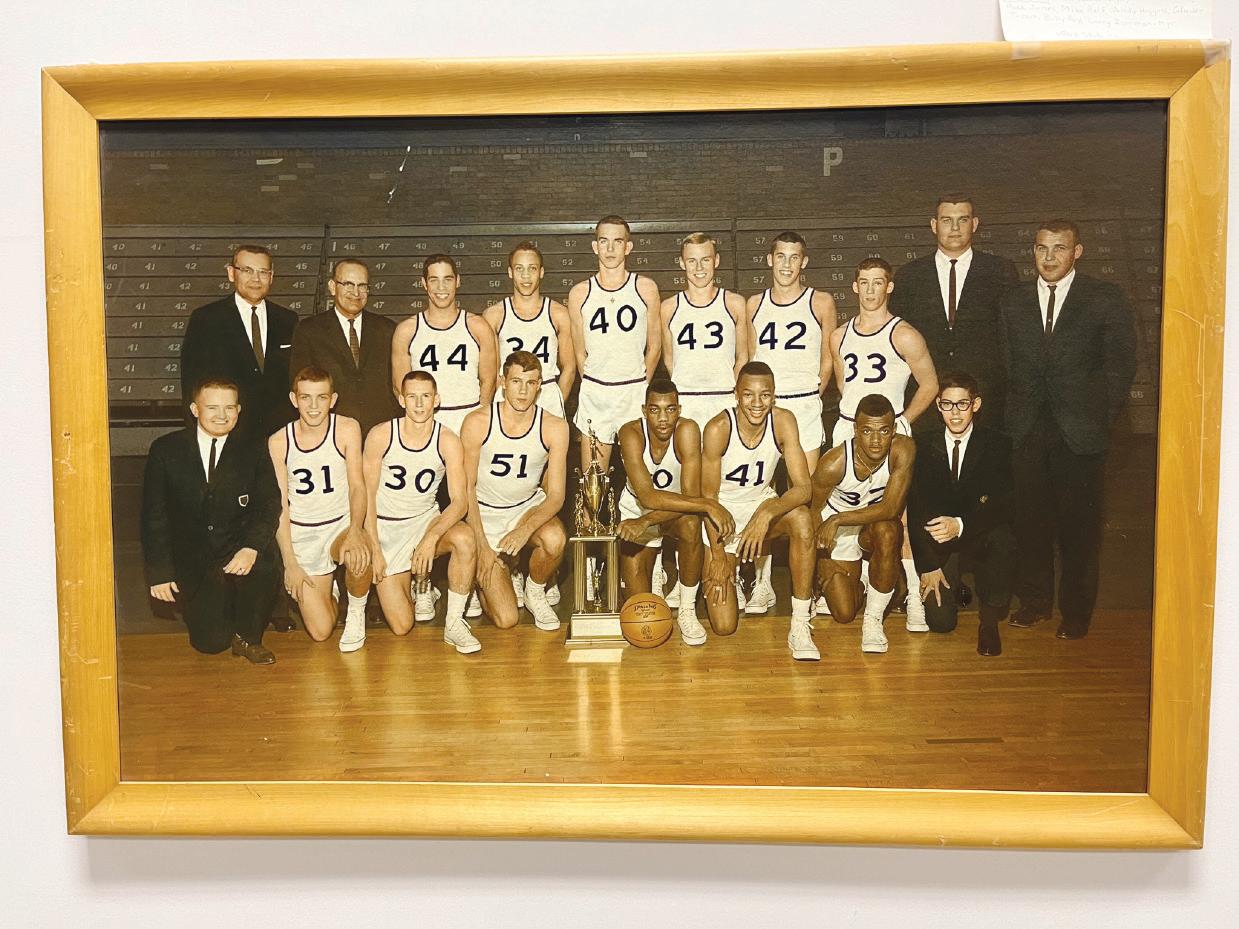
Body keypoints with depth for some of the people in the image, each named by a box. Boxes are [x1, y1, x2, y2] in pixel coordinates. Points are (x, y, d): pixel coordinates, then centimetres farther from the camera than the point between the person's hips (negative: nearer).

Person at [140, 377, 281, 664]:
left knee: (266, 563, -35)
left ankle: (247, 637, -7)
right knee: (211, 643, -8)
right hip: (191, 559, 0)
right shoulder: (166, 450, -2)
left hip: (239, 549, 0)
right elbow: (154, 515, 0)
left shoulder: (253, 449, -1)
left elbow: (269, 504, -7)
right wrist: (159, 573, -7)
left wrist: (252, 547, -27)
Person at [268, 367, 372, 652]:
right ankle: (326, 592, 29)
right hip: (301, 534, 1)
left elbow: (357, 485, -11)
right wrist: (290, 563, -10)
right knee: (320, 632, -8)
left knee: (358, 556, -39)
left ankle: (356, 612, -5)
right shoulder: (278, 442, -6)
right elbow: (280, 507, -4)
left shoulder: (347, 429, -8)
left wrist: (355, 530, -30)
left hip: (341, 525, 0)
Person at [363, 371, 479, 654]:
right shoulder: (380, 435, -13)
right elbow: (367, 496, -7)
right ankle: (421, 585, 25)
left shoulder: (447, 441, -12)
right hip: (385, 527, -1)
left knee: (465, 538, -36)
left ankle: (454, 623, -18)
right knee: (401, 626, -11)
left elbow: (460, 501, -17)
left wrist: (432, 537, -34)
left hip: (427, 521, 1)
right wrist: (375, 550, -12)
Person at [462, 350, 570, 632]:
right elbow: (467, 488, -10)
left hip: (529, 508, 2)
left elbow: (556, 495, -14)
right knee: (506, 620, -11)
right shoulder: (478, 423, -17)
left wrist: (525, 529, -33)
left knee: (555, 539, -37)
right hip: (485, 514, -1)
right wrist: (482, 546, -14)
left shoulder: (554, 428, -13)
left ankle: (535, 592, -1)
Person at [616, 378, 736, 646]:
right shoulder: (631, 433, -28)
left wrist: (645, 522, -39)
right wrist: (708, 505, -41)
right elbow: (647, 497, -37)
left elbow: (690, 495, -30)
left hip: (675, 512, 0)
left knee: (691, 523, -38)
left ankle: (687, 610, -17)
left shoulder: (687, 430, -27)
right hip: (635, 510, 0)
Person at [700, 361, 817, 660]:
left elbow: (802, 487, -22)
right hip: (722, 513, -2)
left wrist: (767, 512, -40)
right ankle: (722, 574, 28)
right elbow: (709, 496, -14)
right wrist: (717, 555, -12)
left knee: (802, 520, -36)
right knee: (724, 626, -9)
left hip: (763, 503, 2)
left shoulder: (783, 421, -17)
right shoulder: (718, 428, -24)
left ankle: (801, 626, -22)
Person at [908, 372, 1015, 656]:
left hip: (981, 541, 0)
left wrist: (961, 525, -33)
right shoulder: (924, 446, -1)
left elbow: (1004, 505, -15)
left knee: (1003, 536, -36)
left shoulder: (997, 445, -5)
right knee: (940, 622, -16)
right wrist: (927, 566, -9)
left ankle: (990, 619, -14)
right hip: (938, 548, 1)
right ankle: (953, 589, 22)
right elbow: (915, 510, -2)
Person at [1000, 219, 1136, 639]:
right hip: (1027, 431, 3)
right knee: (1030, 519, 8)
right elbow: (1005, 363, 9)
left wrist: (1103, 417, -3)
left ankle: (1076, 609, 17)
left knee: (1079, 524, 4)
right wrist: (1010, 414, 2)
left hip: (1080, 431, -2)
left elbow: (1121, 363, 1)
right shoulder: (1014, 301, 9)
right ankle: (1034, 600, 23)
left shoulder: (1105, 299, 0)